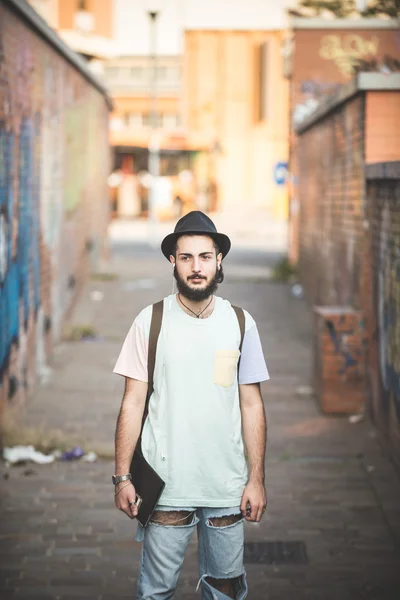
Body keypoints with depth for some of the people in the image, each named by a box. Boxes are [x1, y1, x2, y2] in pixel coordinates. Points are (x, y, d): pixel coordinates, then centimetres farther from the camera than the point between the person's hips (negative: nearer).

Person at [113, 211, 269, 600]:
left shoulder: (240, 323, 2)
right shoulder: (150, 322, -3)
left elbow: (251, 406, 5)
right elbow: (133, 404, -1)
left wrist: (257, 479, 1)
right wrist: (122, 477, -6)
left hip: (228, 487, 2)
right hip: (165, 486, -2)